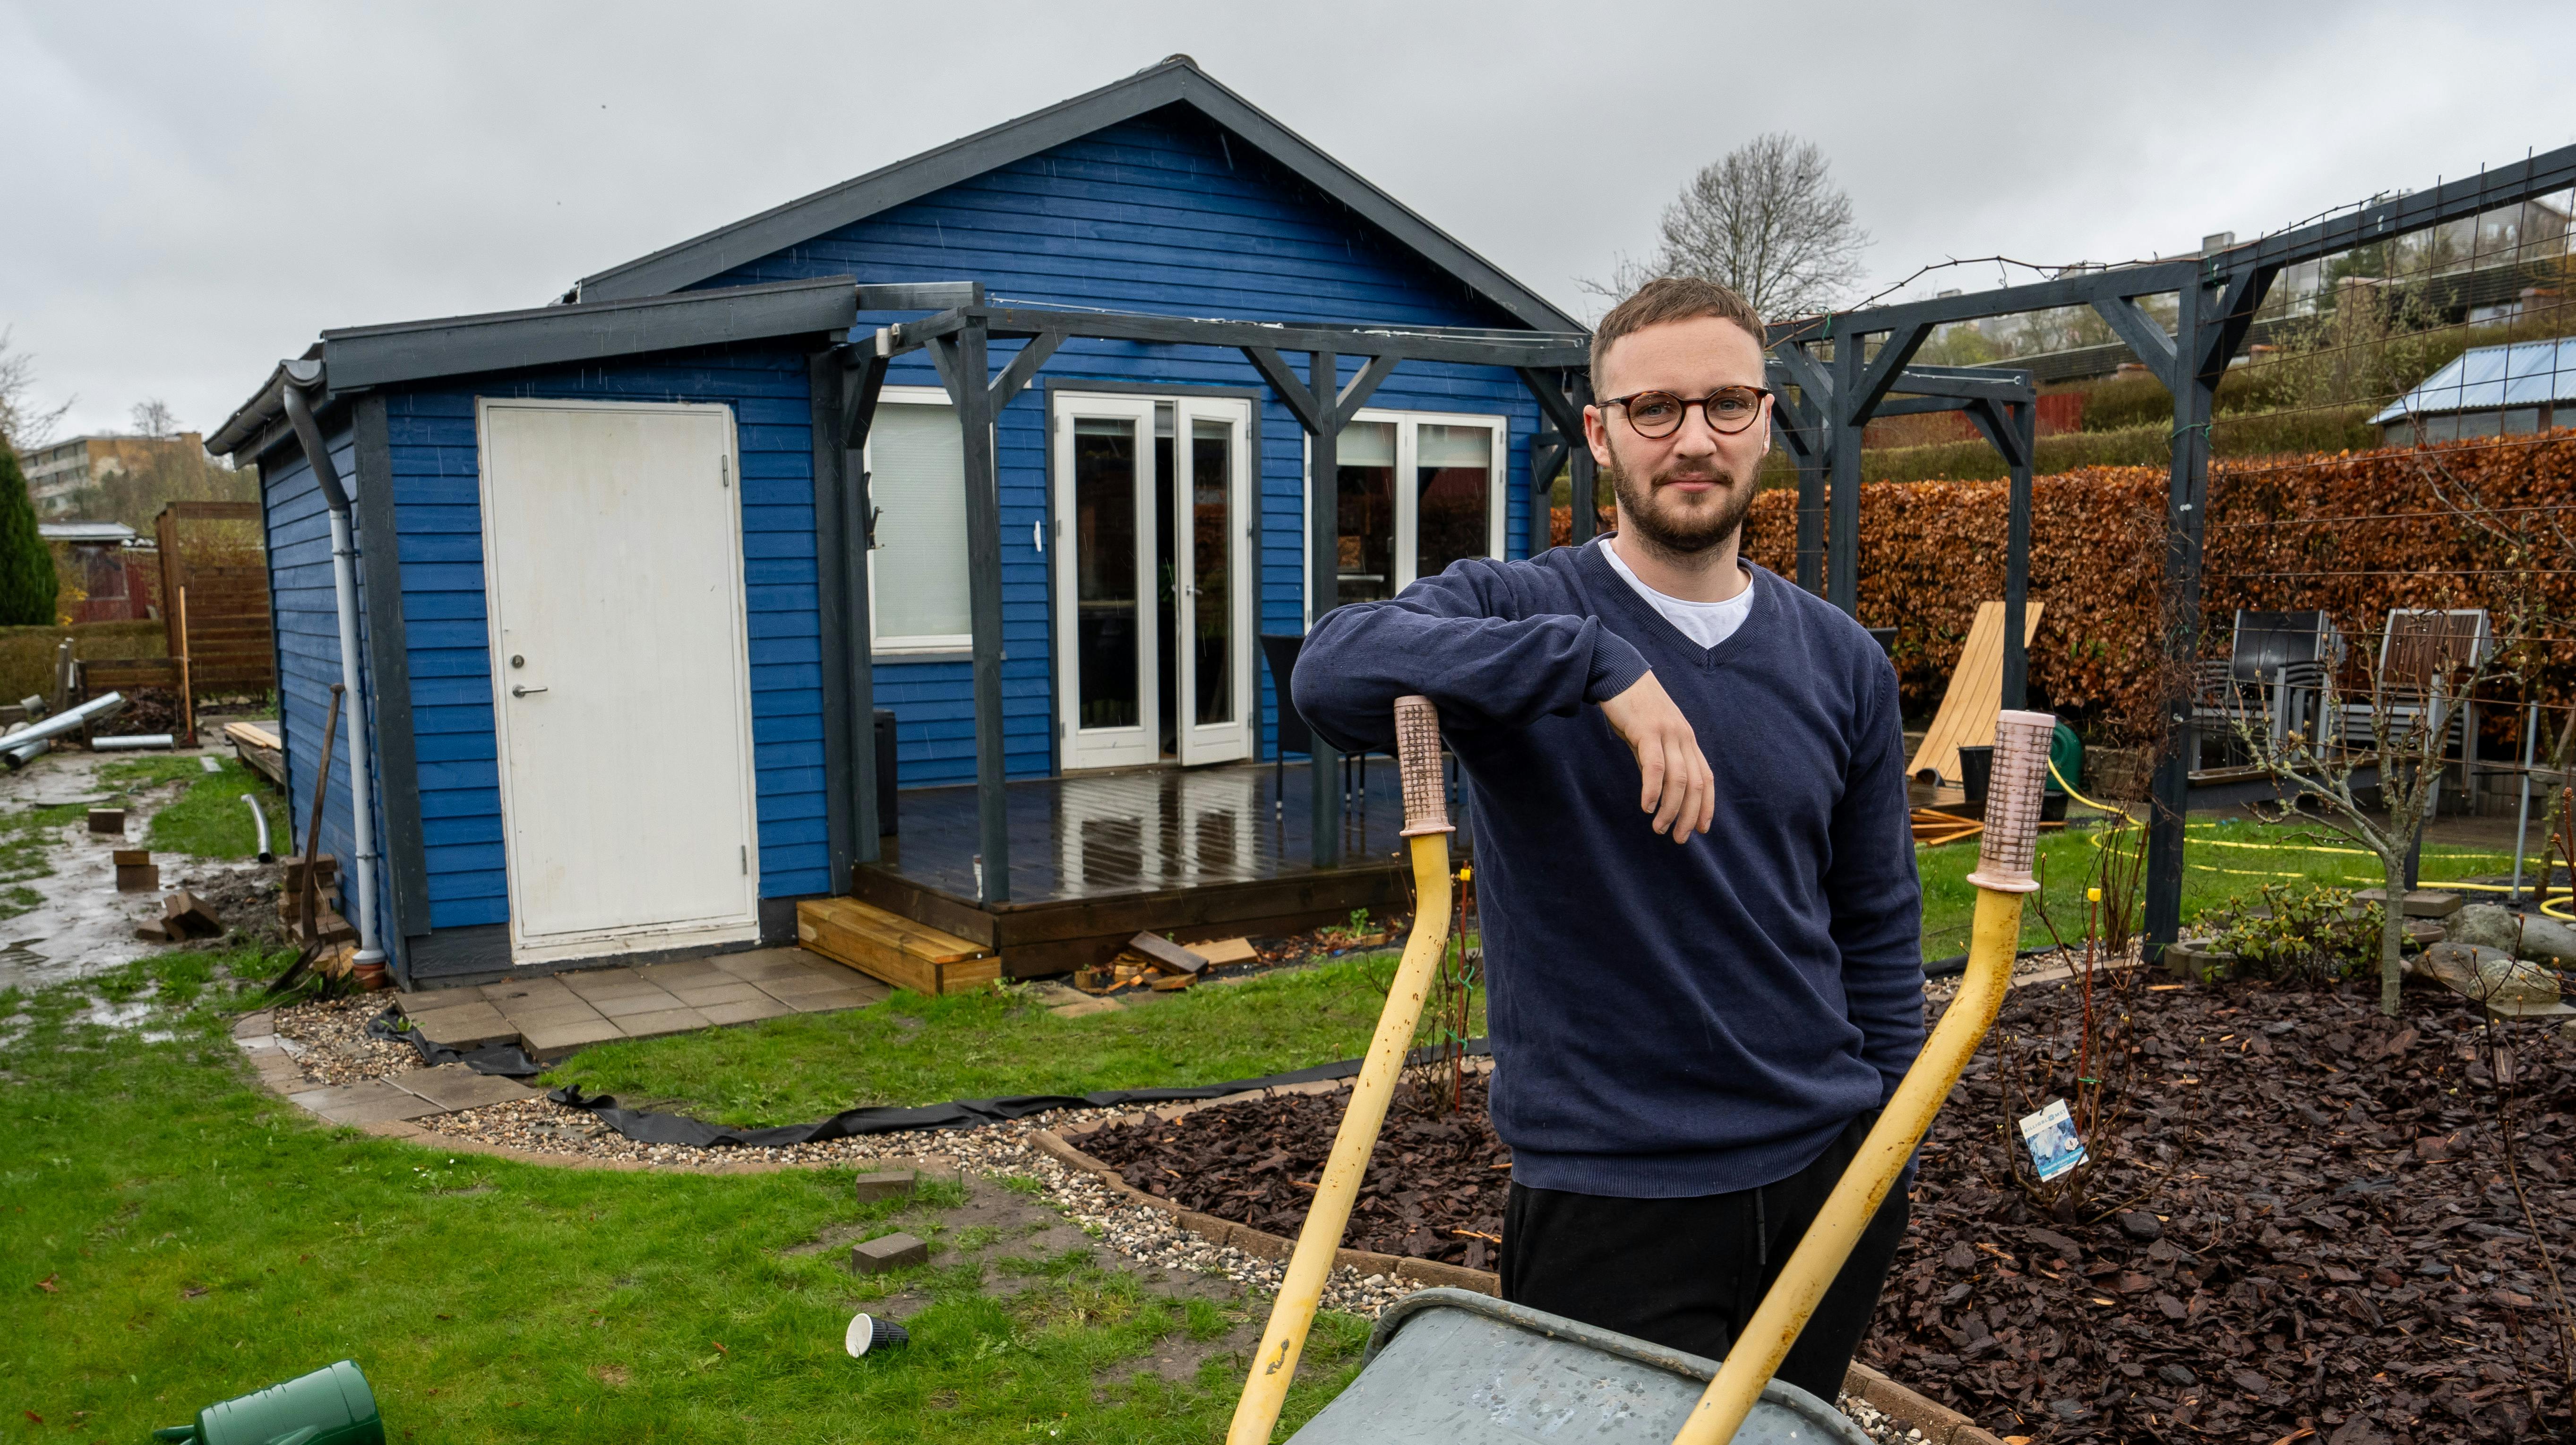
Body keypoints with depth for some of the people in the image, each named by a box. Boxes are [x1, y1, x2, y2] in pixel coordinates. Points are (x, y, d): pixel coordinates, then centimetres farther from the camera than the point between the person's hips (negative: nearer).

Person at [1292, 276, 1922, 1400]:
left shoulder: (1842, 662, 4)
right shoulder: (1518, 614, -9)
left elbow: (1877, 921, 11)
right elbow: (1334, 670, -31)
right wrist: (1599, 662, -36)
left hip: (1823, 1177, 5)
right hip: (1610, 1194, -4)